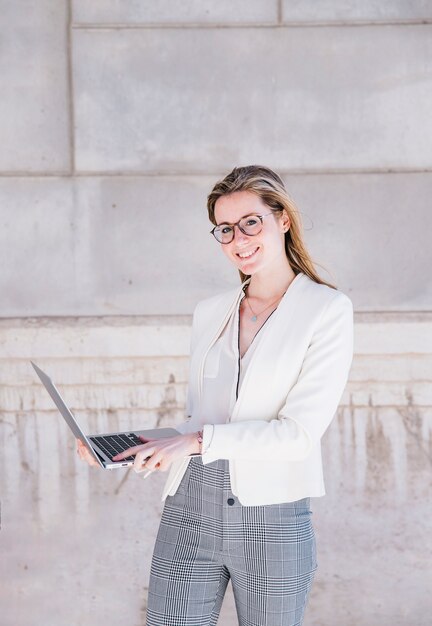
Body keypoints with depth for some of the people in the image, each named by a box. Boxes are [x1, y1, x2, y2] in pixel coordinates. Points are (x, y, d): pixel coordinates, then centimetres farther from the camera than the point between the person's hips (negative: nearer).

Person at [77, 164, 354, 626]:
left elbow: (300, 432, -11)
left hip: (271, 517, -3)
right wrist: (122, 449, 4)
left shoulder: (327, 310, -2)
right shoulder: (209, 312, 14)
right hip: (189, 514, 4)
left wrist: (197, 442, -16)